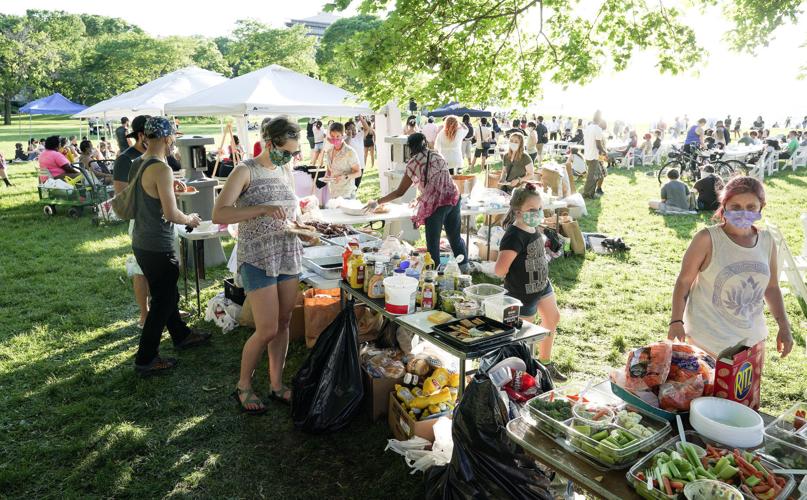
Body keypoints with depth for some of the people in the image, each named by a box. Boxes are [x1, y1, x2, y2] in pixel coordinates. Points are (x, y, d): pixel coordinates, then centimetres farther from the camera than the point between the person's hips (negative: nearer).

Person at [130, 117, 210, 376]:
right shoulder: (161, 168, -21)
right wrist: (190, 219, -5)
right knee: (162, 301, 5)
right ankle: (145, 359, 15)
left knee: (168, 293, 24)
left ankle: (181, 335, 43)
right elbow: (172, 214, -23)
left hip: (141, 243, 9)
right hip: (158, 248, -9)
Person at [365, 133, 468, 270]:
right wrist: (422, 198, 30)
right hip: (453, 197, 6)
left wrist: (377, 202, 4)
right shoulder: (437, 155, 13)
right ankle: (464, 266, 32)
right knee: (455, 236, 21)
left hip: (435, 204, -6)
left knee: (433, 242, 7)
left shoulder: (414, 163, -4)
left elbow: (400, 192, -3)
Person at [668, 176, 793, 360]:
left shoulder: (767, 242, 0)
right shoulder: (707, 239, -15)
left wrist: (784, 327, 6)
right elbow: (684, 281, -12)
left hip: (752, 335, 5)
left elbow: (771, 288, 11)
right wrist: (676, 322, -19)